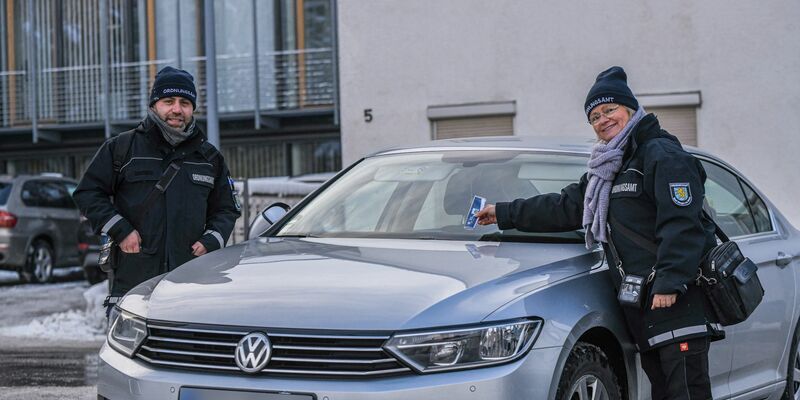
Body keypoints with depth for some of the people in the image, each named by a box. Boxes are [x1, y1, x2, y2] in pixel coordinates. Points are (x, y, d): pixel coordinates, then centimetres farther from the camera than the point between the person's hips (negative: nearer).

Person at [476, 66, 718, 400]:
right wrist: (504, 214, 36)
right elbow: (564, 207, 33)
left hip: (677, 300, -9)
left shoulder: (662, 154, -5)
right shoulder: (606, 169, 25)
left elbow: (681, 223, -15)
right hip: (642, 304, 9)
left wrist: (669, 282, -24)